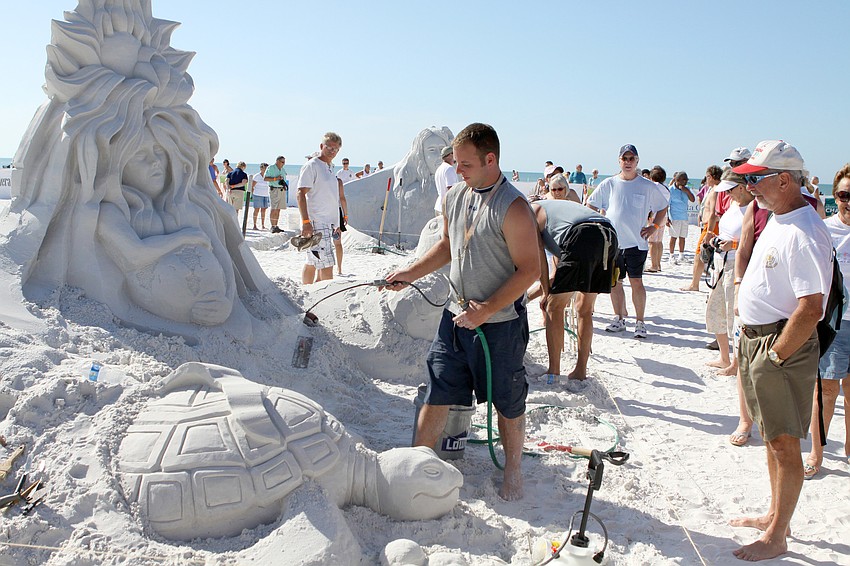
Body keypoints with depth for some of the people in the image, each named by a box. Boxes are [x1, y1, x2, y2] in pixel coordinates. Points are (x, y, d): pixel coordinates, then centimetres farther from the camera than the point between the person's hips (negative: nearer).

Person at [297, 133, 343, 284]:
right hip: (315, 223, -9)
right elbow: (301, 194, -14)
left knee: (312, 263, 14)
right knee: (326, 266, -13)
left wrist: (336, 224, 23)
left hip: (328, 224, 9)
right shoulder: (311, 166, -7)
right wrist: (305, 222, -23)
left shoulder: (330, 168, 20)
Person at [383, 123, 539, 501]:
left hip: (500, 323, -5)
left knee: (508, 403, 11)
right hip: (456, 316, 6)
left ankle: (512, 471, 31)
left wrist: (486, 310, -20)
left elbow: (529, 269, -18)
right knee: (436, 394, 9)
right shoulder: (454, 197, 5)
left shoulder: (512, 208, -17)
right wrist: (411, 274, 10)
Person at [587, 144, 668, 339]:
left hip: (636, 242, -2)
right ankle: (619, 319, 19)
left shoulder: (647, 186, 4)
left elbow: (662, 208, 14)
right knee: (614, 282, 7)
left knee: (636, 282, -5)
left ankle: (640, 322, 4)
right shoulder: (609, 184, 6)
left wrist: (654, 227, 2)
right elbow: (590, 206, 13)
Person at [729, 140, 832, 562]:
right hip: (756, 339, 10)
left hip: (783, 346, -10)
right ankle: (775, 515, 37)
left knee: (784, 443, 3)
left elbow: (810, 308, -26)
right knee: (772, 436, 21)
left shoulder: (803, 232, -22)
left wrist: (775, 356, -19)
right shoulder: (777, 221, 9)